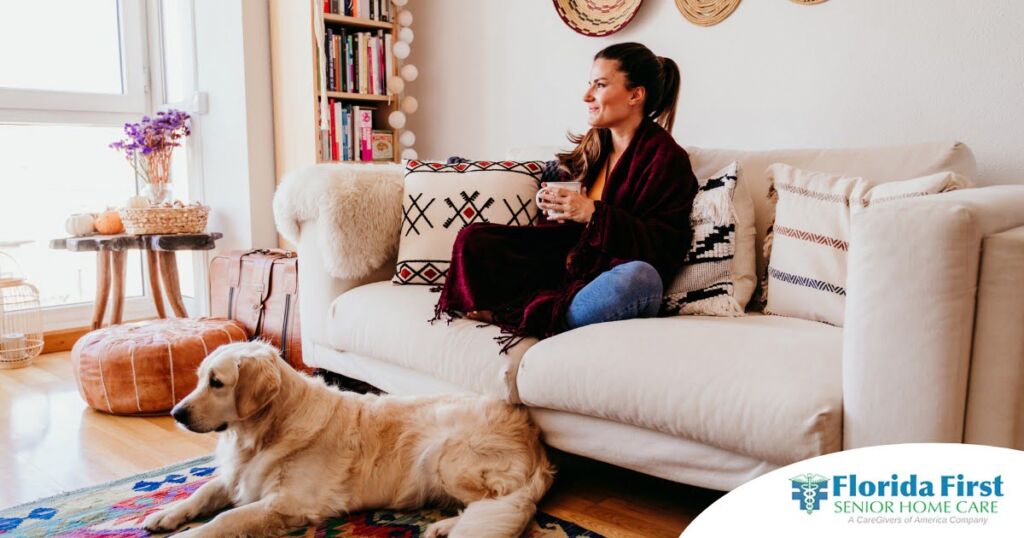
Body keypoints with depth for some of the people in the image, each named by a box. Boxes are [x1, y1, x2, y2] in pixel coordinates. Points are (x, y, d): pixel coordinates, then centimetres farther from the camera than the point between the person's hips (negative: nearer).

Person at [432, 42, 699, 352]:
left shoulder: (666, 158, -6)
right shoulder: (591, 147, 15)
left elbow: (667, 248, -16)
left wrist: (594, 214, -23)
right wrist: (554, 207, -4)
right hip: (567, 267, 6)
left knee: (641, 277, -42)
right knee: (473, 239, -4)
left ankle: (537, 320, -24)